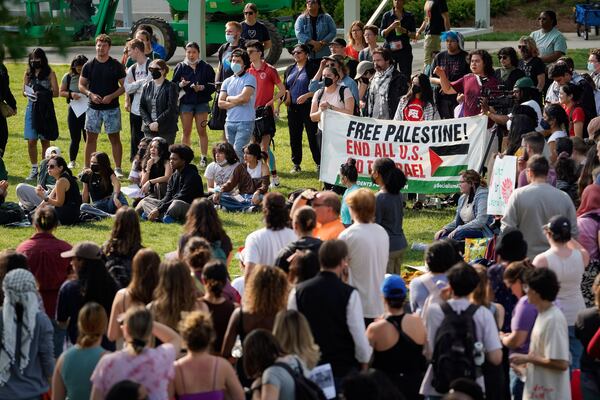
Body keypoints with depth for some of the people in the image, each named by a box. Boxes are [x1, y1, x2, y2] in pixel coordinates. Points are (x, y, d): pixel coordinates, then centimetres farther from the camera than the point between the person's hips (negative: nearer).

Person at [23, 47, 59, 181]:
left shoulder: (49, 74, 0)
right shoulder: (28, 74, 9)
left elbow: (56, 92, -3)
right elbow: (24, 91, 11)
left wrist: (44, 94, -20)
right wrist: (29, 93, -11)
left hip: (46, 109, -2)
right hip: (32, 108, 2)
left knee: (45, 140, 6)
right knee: (31, 141, -4)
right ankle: (34, 169, 6)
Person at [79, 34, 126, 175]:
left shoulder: (116, 65, -1)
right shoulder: (89, 65, 4)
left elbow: (124, 86, 0)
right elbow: (81, 85, 9)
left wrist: (111, 96, -14)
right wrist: (90, 94, -10)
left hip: (111, 108, -2)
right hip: (93, 108, 2)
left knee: (115, 138, 0)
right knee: (91, 138, 5)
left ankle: (118, 169, 6)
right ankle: (87, 168, 11)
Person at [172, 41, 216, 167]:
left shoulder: (206, 67, 2)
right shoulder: (180, 67, 5)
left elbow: (212, 86, -1)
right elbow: (172, 84, 5)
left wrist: (202, 88, -19)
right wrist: (180, 85, -16)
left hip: (201, 103, -1)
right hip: (185, 103, 1)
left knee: (202, 131, 2)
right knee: (186, 132, 3)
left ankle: (204, 158, 9)